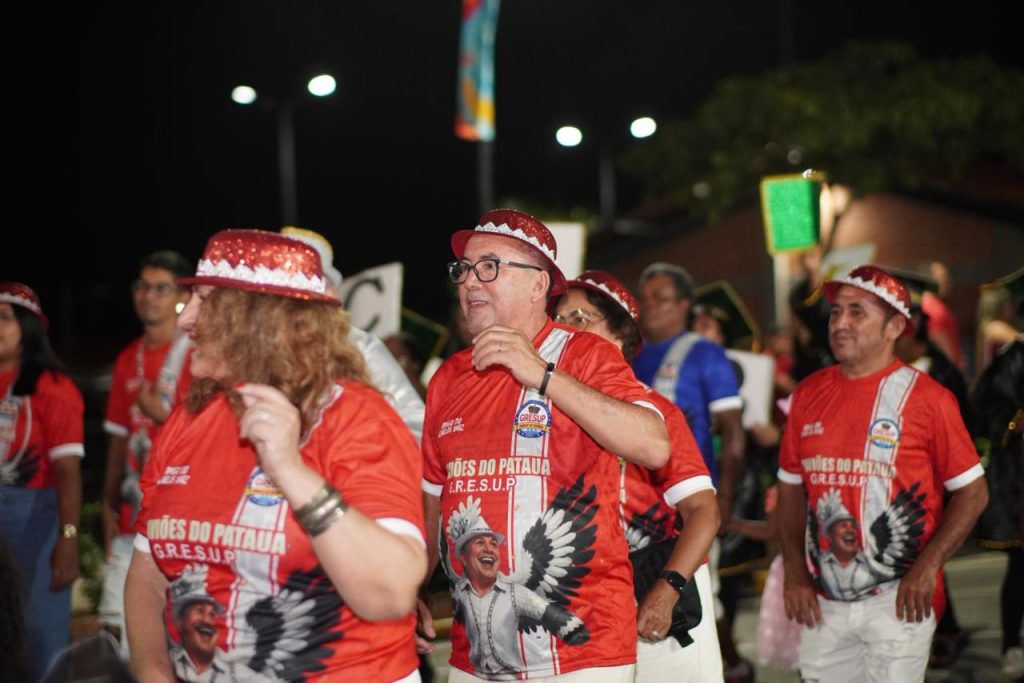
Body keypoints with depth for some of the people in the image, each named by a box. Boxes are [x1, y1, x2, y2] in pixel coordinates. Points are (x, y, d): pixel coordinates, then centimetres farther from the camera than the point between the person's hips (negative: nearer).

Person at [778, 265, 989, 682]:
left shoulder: (927, 398, -7)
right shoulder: (808, 394, 6)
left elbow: (972, 492, -4)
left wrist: (927, 566, -14)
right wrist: (794, 571, 5)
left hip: (898, 600, -4)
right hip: (823, 599, 4)